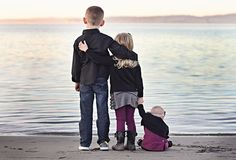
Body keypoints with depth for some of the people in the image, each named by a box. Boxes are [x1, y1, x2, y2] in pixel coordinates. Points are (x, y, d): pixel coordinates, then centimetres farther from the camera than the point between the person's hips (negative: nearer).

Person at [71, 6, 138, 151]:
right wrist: (134, 56, 5)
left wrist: (76, 80, 17)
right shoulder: (105, 39, -9)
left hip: (85, 81, 2)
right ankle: (103, 141, 9)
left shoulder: (79, 41, 0)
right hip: (101, 80, -2)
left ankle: (85, 143, 8)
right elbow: (120, 51, -13)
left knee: (86, 112, 7)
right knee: (102, 111, 6)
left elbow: (76, 63, 6)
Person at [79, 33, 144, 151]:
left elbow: (98, 60, -17)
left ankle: (120, 143, 3)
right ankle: (131, 143, 13)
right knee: (130, 119, 10)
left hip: (118, 94, -3)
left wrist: (87, 50, -6)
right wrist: (140, 96, 11)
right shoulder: (134, 62, 0)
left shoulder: (113, 60, -11)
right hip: (132, 94, 3)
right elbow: (139, 80, 3)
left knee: (120, 120, 2)